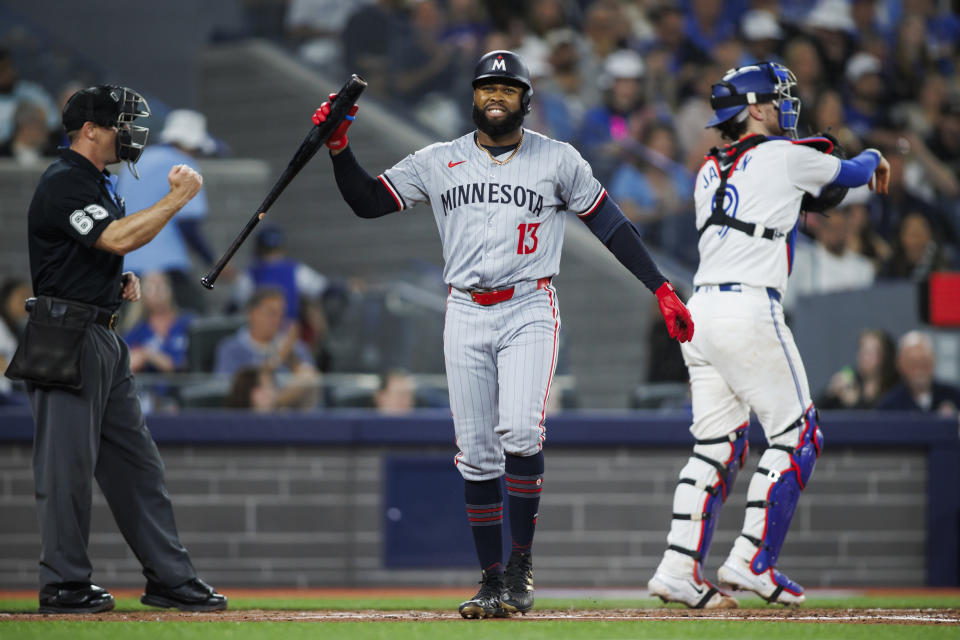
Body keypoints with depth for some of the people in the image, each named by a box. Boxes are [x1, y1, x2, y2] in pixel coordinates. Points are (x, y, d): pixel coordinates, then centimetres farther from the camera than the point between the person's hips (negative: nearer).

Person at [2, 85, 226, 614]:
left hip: (104, 341, 10)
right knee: (68, 464, -6)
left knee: (137, 463, 9)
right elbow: (118, 238, -26)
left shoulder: (99, 183, 19)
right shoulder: (63, 184, -13)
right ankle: (63, 586, 0)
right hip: (66, 340, -10)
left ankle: (170, 579, 12)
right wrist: (177, 198, -18)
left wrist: (123, 281, 11)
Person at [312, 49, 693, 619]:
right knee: (476, 453, 0)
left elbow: (609, 223, 7)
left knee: (520, 428, -23)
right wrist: (340, 147, -5)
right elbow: (367, 202, 10)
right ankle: (493, 581, 7)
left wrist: (662, 289, 2)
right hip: (467, 315, 2)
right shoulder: (437, 163, 10)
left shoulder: (558, 160, 5)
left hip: (530, 310, -2)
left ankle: (522, 560, -11)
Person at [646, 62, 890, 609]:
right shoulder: (784, 156, 0)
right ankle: (752, 561, -3)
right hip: (749, 312, -7)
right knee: (797, 434, 2)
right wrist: (873, 158, 39)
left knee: (719, 443, 10)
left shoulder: (709, 173, 18)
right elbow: (850, 172, 16)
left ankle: (681, 569, 2)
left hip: (699, 311, 7)